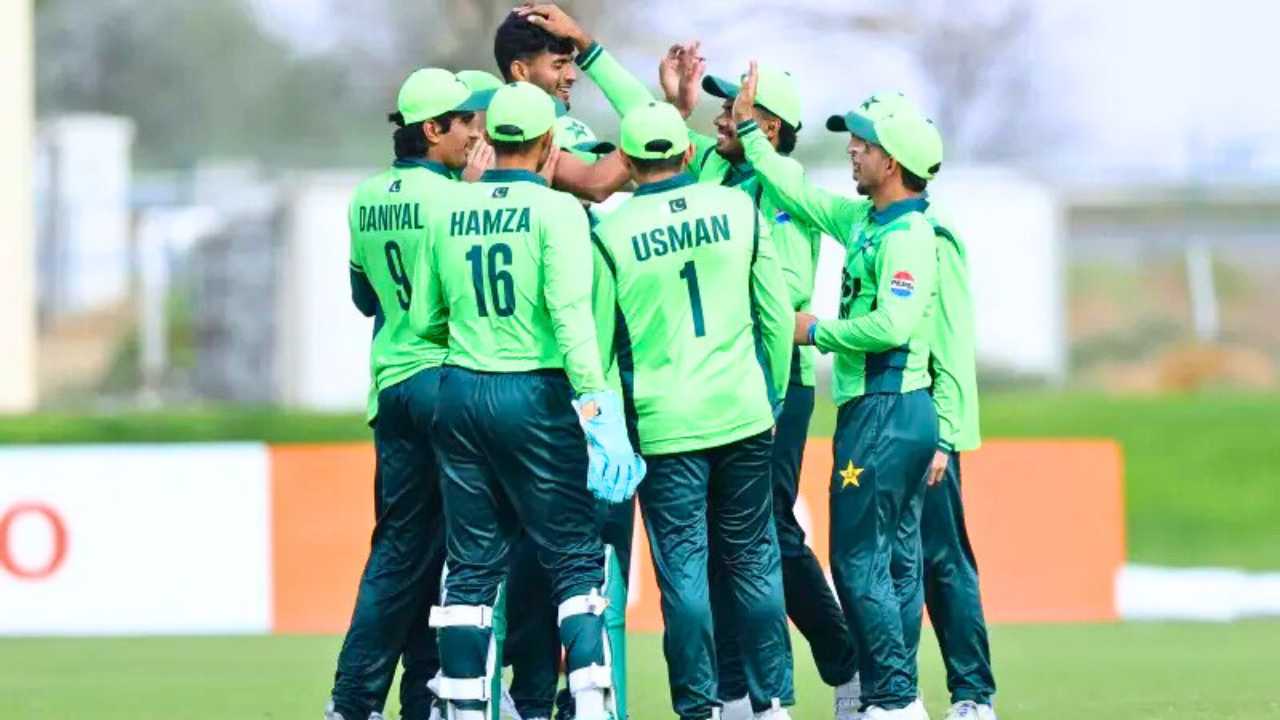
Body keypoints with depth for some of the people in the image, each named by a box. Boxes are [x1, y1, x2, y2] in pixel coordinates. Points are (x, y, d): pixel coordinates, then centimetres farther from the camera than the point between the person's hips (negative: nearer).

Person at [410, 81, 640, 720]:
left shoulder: (449, 213, 6)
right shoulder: (556, 210, -8)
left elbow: (424, 320, 11)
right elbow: (571, 311, -19)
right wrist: (594, 397, -22)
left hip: (459, 393, 4)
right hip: (534, 395, -4)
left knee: (472, 564, 9)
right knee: (576, 557, 0)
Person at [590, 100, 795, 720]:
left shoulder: (611, 234, -7)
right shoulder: (738, 209, 0)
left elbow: (597, 341, 1)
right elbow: (777, 314, 5)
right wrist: (773, 395, 17)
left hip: (666, 423, -2)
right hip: (744, 414, 2)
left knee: (683, 567, 2)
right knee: (754, 562, 11)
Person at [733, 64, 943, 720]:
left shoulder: (908, 236, -15)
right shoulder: (864, 220, 12)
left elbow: (893, 326, -26)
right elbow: (798, 193, 22)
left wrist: (819, 332, -12)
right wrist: (748, 130, 23)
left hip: (886, 413, -10)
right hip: (881, 411, 10)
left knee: (859, 560, -9)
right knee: (890, 561, 10)